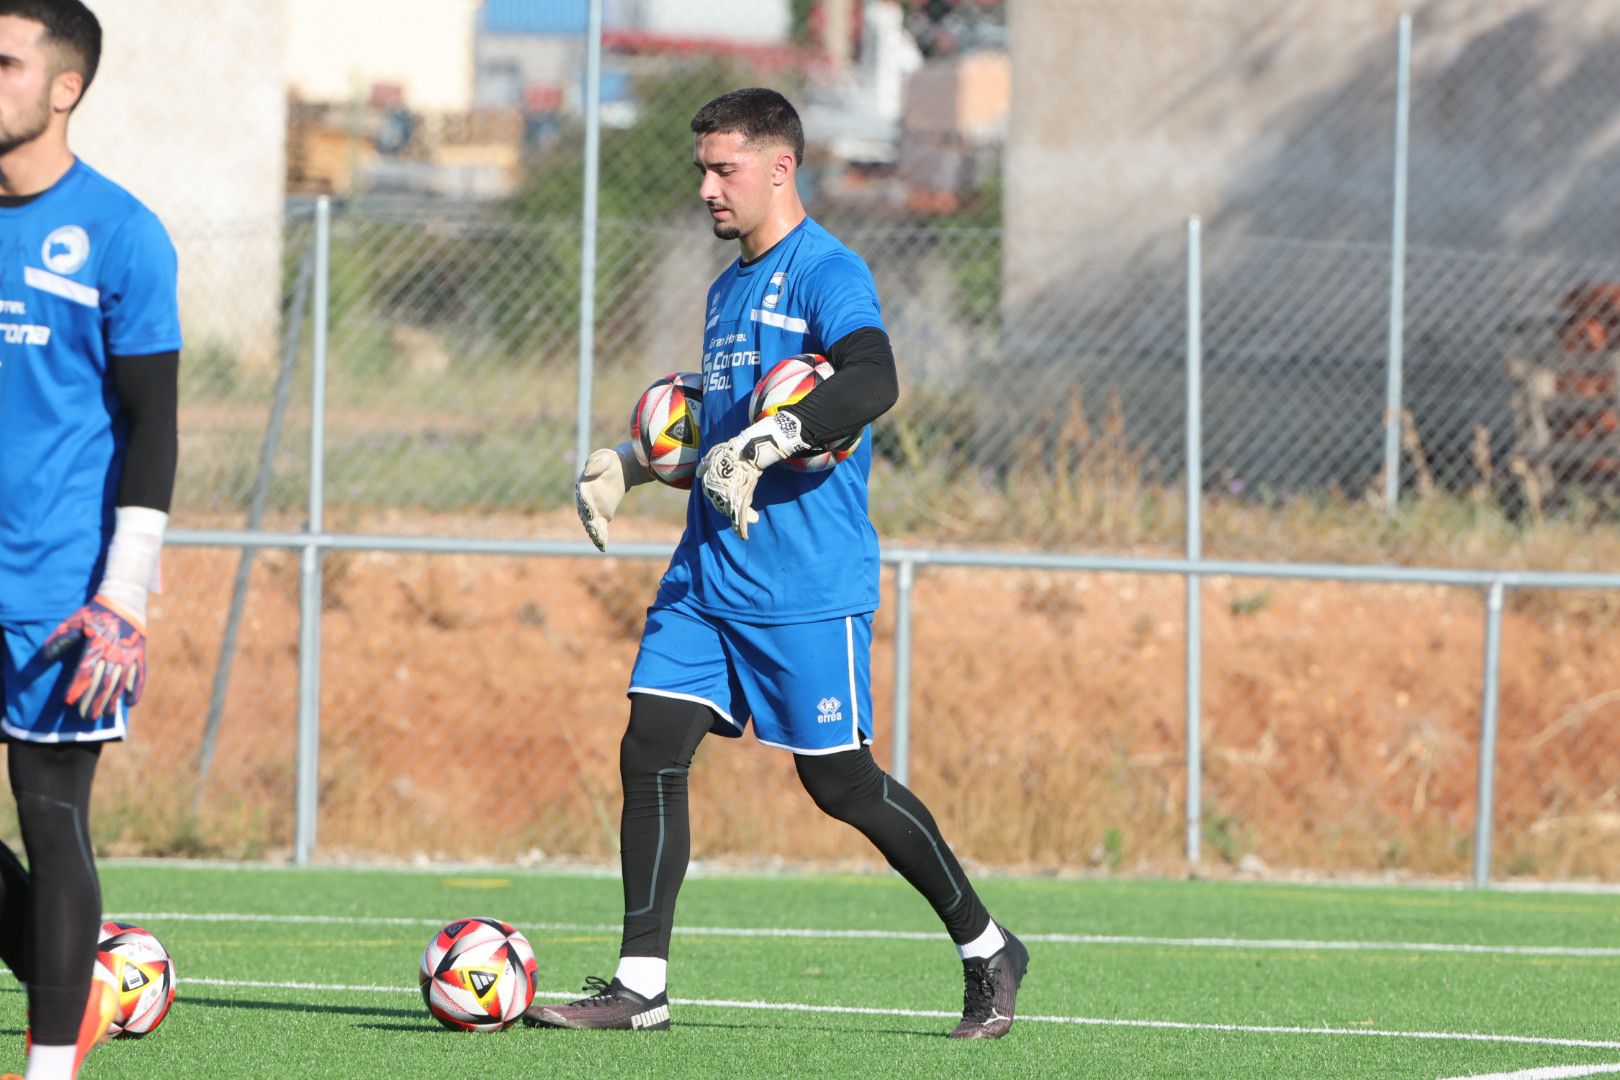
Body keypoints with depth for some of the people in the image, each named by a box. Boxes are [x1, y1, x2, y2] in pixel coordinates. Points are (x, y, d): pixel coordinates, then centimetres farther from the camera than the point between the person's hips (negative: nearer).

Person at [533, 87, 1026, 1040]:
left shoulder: (828, 273, -10)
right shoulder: (729, 290, 18)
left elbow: (873, 382, -28)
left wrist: (766, 442, -35)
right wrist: (634, 463, 24)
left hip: (807, 584, -8)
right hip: (709, 572, 8)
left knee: (841, 782, -2)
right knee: (650, 752, -4)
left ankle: (987, 950, 15)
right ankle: (640, 986, -2)